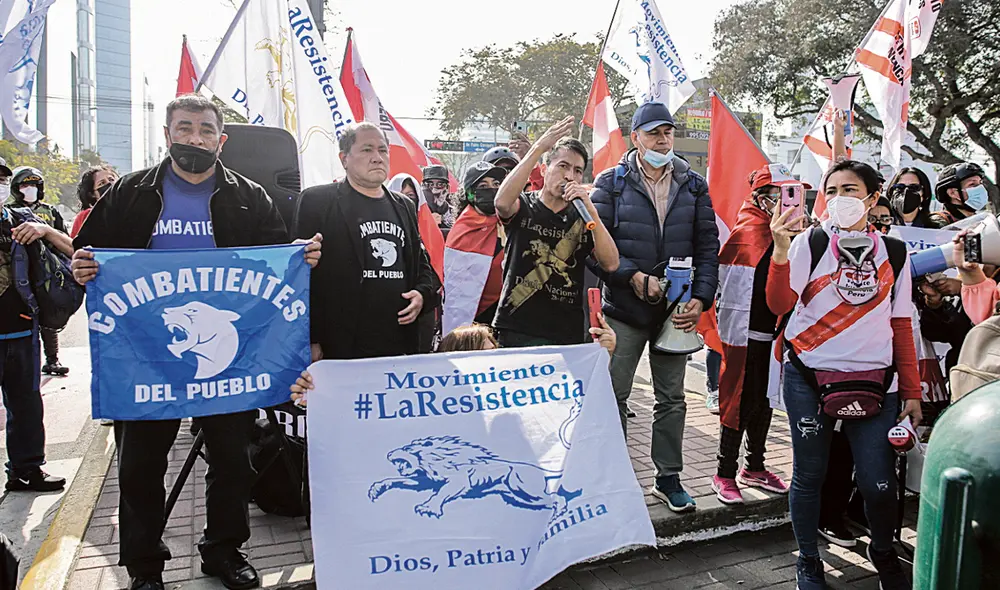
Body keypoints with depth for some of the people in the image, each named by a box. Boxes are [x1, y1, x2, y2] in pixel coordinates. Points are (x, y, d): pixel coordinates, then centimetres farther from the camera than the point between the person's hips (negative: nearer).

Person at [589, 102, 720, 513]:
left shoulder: (693, 186, 8)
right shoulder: (612, 182, 0)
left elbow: (707, 247, 5)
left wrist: (700, 298, -6)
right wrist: (634, 277, -18)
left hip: (677, 310, 3)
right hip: (625, 307, -2)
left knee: (672, 398, 11)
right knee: (614, 395, 5)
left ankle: (668, 478, 25)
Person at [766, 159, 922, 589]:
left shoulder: (894, 253, 8)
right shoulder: (810, 243, -1)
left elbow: (901, 326, 11)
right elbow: (779, 305, -13)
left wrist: (911, 391, 7)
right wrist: (781, 249, -26)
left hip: (872, 381, 2)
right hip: (809, 378, -1)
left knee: (879, 484, 1)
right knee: (809, 475, 8)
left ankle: (883, 555, 31)